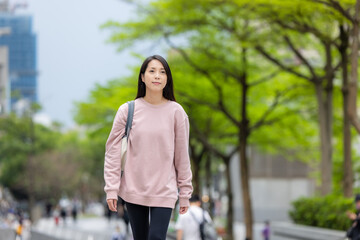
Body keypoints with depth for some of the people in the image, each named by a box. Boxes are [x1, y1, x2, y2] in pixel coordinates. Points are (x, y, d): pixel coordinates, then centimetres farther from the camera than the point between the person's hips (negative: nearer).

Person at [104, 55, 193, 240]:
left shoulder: (176, 112, 0)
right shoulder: (127, 111, -1)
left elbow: (182, 155, 3)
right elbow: (113, 151, 0)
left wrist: (185, 193, 3)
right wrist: (111, 189, -6)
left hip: (164, 191, -1)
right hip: (133, 190, 1)